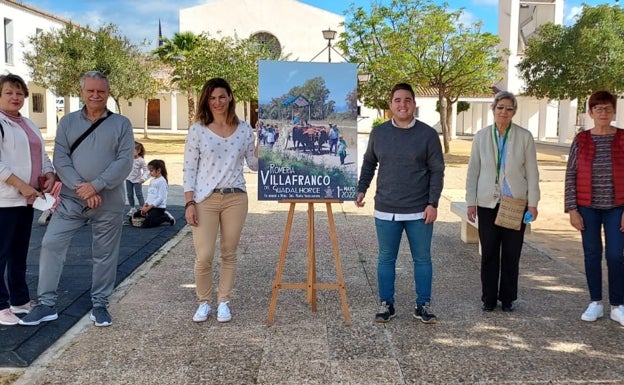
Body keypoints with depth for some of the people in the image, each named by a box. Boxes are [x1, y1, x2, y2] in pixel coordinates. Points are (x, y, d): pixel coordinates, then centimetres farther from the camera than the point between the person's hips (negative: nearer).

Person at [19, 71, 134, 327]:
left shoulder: (121, 124, 2)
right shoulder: (68, 122, 8)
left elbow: (125, 162, -8)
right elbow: (60, 159, -1)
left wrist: (96, 185, -17)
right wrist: (81, 187, -15)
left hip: (109, 203, -1)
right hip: (71, 200, 2)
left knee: (105, 255, 7)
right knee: (51, 244, -4)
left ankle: (100, 304, 21)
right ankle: (46, 304, 8)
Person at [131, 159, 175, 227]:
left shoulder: (162, 181, -12)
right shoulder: (152, 181, 14)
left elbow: (161, 198, -18)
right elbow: (149, 195, 17)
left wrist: (148, 207, -18)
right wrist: (144, 206, 1)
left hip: (158, 208, -9)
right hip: (150, 207, 9)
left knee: (145, 224, -22)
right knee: (134, 216, 7)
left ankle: (166, 217, -2)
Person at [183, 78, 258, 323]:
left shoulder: (244, 130, 5)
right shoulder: (197, 130, 0)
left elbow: (254, 165, 10)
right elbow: (189, 169, 0)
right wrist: (189, 203, -7)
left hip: (235, 198, 2)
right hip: (205, 199, -2)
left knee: (229, 254, 8)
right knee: (204, 256, -5)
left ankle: (223, 302, 22)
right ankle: (204, 302, 17)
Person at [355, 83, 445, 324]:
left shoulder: (428, 134, -4)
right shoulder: (378, 133, 3)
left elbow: (437, 171, -3)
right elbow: (369, 163, 15)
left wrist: (433, 203, -9)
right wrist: (362, 189, 5)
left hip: (419, 212, -1)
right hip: (386, 211, 2)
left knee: (422, 259, 8)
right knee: (386, 259, 9)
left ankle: (423, 306, 21)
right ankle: (387, 305, 22)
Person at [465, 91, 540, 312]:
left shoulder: (524, 137, -2)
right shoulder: (481, 136, 2)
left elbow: (531, 172, 0)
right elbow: (473, 171, 5)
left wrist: (533, 203, -4)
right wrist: (470, 201, 1)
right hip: (487, 203, 1)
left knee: (511, 254, 8)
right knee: (489, 254, 6)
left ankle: (508, 298, 22)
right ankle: (488, 299, 18)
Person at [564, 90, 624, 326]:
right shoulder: (581, 141, 0)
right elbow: (571, 176, 1)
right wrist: (572, 210, -5)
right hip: (588, 208, 1)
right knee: (592, 255, 7)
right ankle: (595, 303, 20)